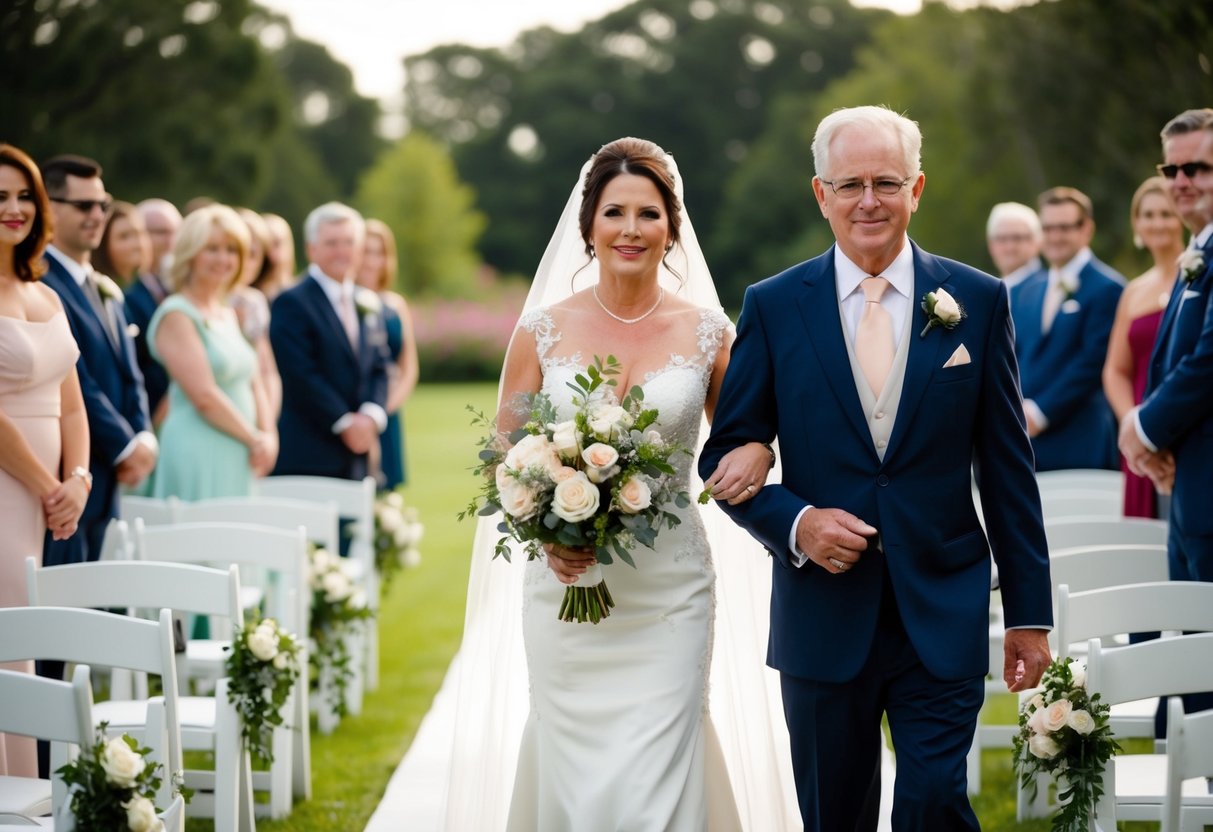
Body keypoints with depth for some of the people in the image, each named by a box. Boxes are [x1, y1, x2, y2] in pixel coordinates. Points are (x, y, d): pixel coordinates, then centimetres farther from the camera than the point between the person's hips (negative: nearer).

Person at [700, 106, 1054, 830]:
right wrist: (794, 522, -15)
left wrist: (1030, 614, 3)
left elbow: (1008, 467, 4)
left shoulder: (978, 301, 2)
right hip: (822, 617, 1)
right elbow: (727, 454, 5)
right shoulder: (773, 307, 2)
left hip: (943, 616, -1)